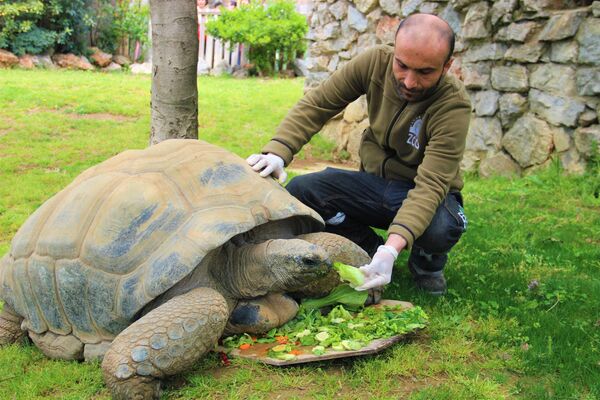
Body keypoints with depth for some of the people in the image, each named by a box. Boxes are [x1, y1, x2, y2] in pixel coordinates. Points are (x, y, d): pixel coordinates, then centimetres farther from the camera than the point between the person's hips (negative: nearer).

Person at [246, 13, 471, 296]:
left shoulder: (454, 105, -26)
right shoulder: (376, 62, -15)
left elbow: (431, 183, -34)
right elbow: (315, 104, -12)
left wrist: (393, 247, -48)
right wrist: (277, 152, -29)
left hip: (423, 194, -3)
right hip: (374, 181, 4)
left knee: (441, 226, -38)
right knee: (300, 190, -21)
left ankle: (427, 264, 2)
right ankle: (369, 249, 3)